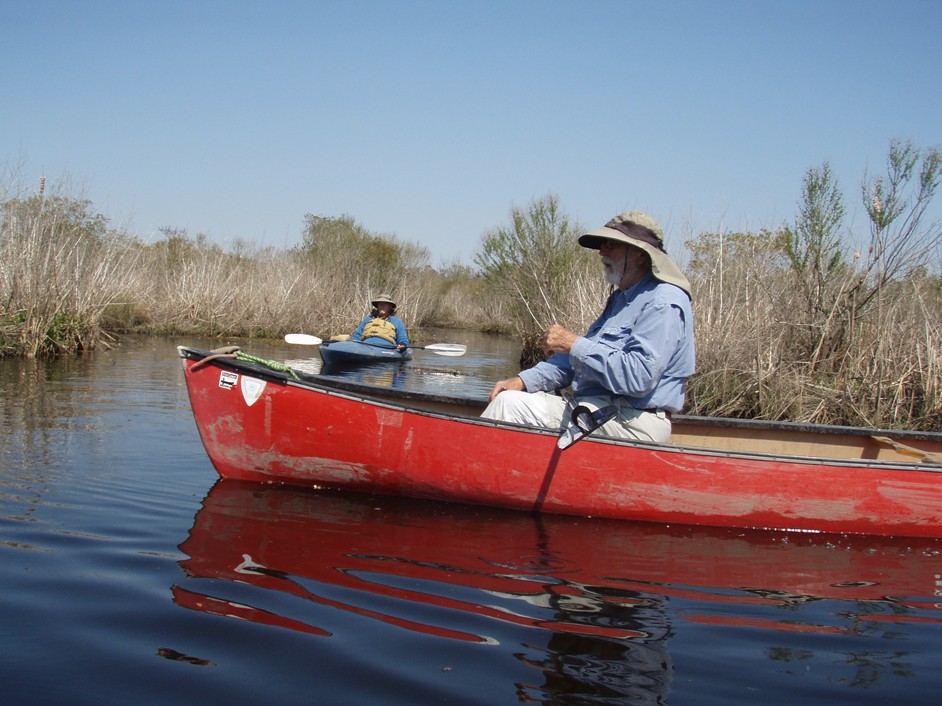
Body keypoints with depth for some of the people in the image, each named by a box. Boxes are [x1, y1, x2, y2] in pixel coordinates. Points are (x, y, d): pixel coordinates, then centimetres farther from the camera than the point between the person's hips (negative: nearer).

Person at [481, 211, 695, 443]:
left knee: (510, 405, -16)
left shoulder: (663, 303, -14)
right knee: (508, 398, 4)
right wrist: (524, 380, 3)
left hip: (632, 422, -10)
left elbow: (639, 376, -26)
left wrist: (574, 344, -18)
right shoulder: (622, 298, 18)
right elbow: (578, 360, 18)